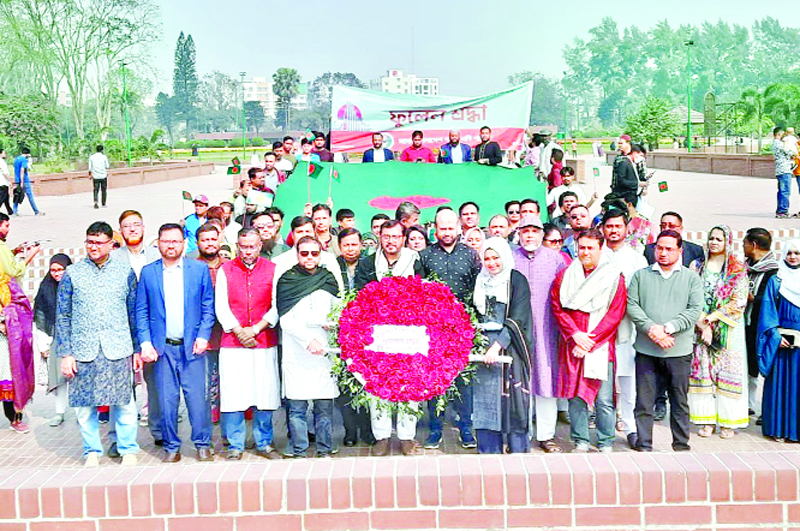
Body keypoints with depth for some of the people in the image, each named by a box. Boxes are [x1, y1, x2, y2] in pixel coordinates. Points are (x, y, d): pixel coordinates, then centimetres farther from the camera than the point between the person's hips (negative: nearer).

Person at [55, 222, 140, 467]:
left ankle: (128, 450, 18)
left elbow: (134, 313, 9)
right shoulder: (72, 274, 4)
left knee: (124, 403, 2)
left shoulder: (125, 272, 6)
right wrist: (65, 353, -1)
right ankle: (92, 451, 23)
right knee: (84, 405, 6)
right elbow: (62, 317, 5)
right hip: (83, 351, 1)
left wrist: (137, 349, 6)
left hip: (118, 350, 0)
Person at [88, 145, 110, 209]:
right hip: (103, 176, -1)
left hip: (95, 176, 1)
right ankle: (103, 204, 14)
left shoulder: (91, 157, 2)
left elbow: (90, 168, 3)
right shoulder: (104, 157, -5)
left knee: (96, 190, 5)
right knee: (104, 190, 10)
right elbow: (107, 166, -2)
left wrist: (90, 175, 14)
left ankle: (95, 201, -17)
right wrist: (109, 165, 19)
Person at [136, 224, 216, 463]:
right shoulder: (148, 272, 7)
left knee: (197, 398, -2)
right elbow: (141, 311, 7)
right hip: (162, 347, 1)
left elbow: (208, 307, 5)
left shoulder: (200, 269, 4)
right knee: (167, 400, 5)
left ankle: (203, 445, 13)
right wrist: (145, 342, -3)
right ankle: (171, 447, 18)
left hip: (192, 345, -1)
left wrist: (203, 336, -6)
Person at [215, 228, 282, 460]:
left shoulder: (272, 270, 6)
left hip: (265, 342, 1)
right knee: (233, 395, -2)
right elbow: (221, 307, 2)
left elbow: (277, 306, 3)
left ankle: (264, 443, 17)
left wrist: (255, 329, -8)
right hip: (232, 344, 0)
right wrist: (239, 332, -8)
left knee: (266, 395, 2)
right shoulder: (225, 270, 6)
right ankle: (235, 446, 11)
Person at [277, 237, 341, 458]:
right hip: (295, 353, -2)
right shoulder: (287, 280, 5)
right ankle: (299, 452, 10)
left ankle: (325, 451, 13)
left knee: (325, 406, 3)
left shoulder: (328, 279, 13)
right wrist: (308, 340, -12)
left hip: (324, 352, 2)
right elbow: (286, 320, -2)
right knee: (297, 406, 0)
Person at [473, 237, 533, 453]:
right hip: (484, 348, 5)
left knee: (511, 400, -3)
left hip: (509, 347, -5)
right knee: (485, 399, 3)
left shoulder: (517, 281, -4)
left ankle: (518, 451, 9)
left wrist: (498, 345, -21)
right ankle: (489, 452, 11)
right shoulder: (481, 281, 13)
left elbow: (516, 320, -12)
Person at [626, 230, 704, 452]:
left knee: (679, 402, 8)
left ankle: (681, 446, 21)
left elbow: (695, 309, -3)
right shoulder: (641, 275, 9)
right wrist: (651, 329, -13)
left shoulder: (692, 278, 7)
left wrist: (668, 328, -14)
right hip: (646, 349, 0)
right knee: (644, 401, 2)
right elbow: (632, 305, 1)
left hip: (679, 350, 0)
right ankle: (643, 446, 12)